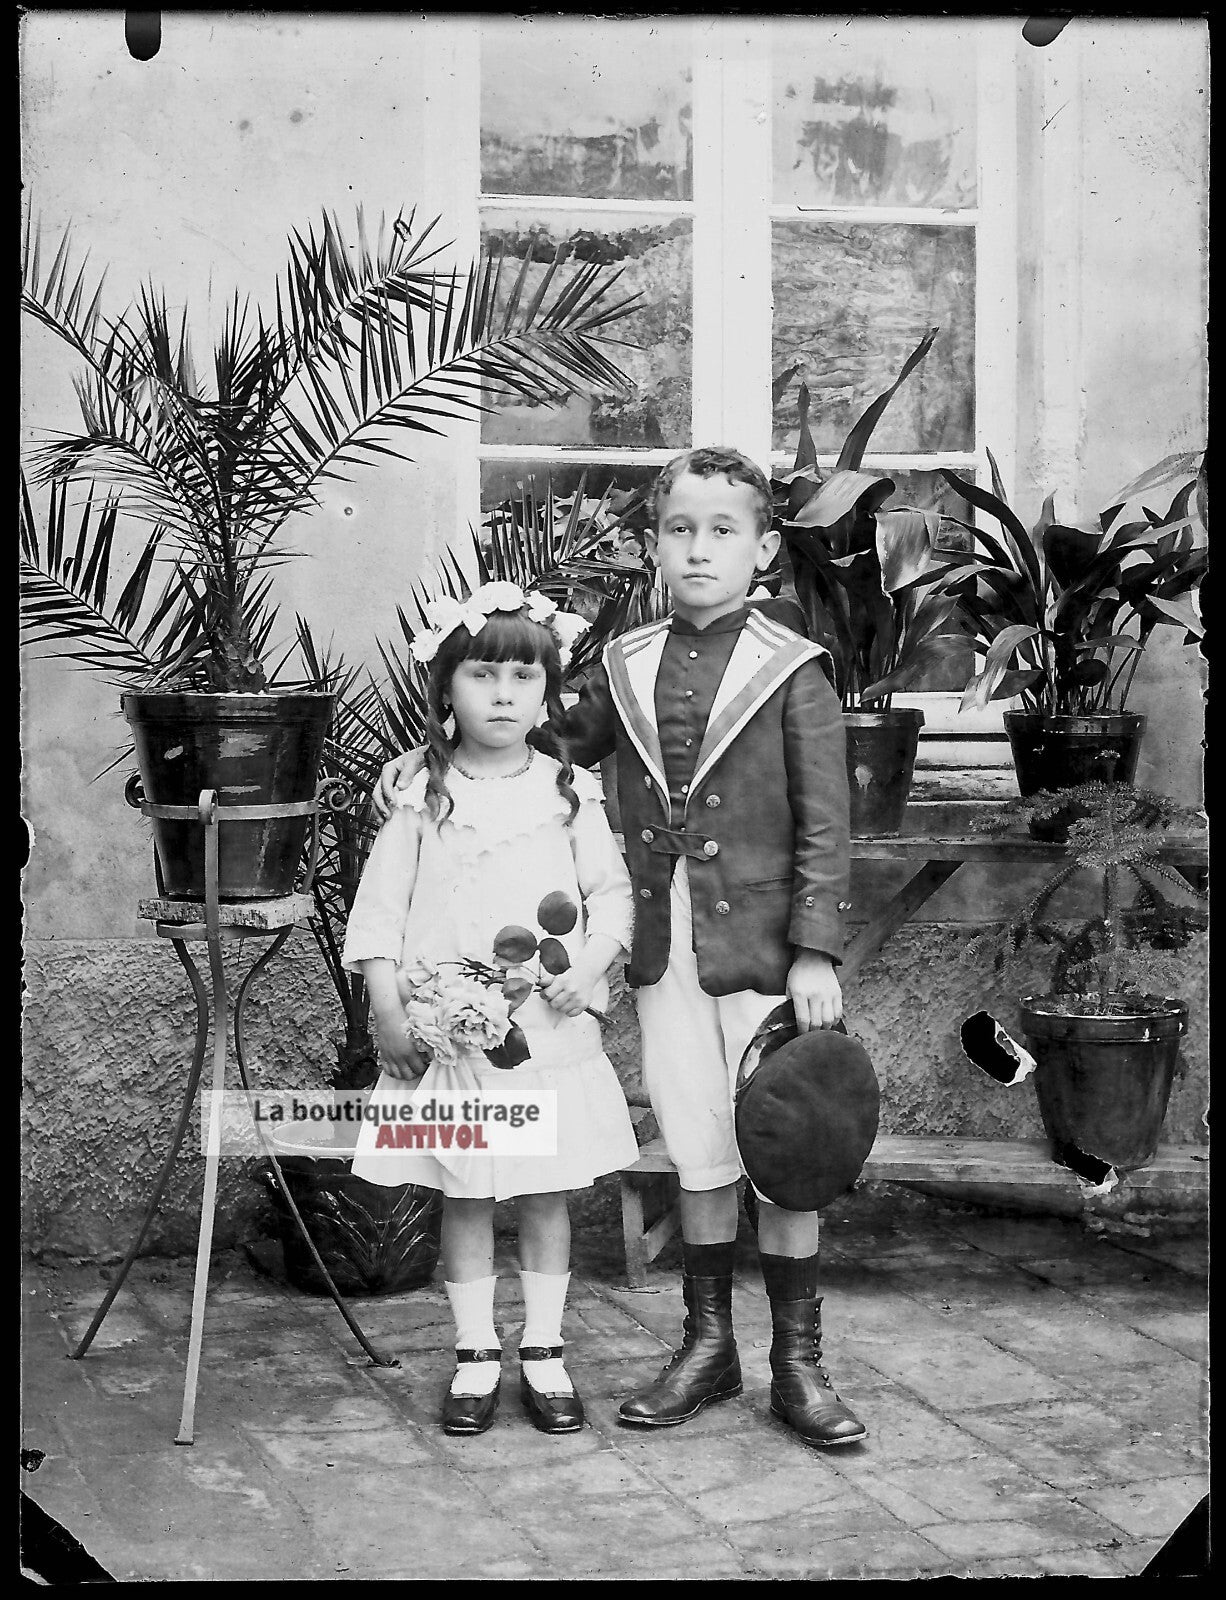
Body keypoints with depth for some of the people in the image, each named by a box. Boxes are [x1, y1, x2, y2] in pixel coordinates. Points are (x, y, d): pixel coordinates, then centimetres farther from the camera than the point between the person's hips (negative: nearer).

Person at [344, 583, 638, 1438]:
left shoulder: (570, 791, 2)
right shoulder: (423, 796, 1)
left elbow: (612, 892, 4)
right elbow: (379, 907, 1)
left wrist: (590, 962, -13)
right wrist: (388, 1010, -7)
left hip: (551, 1027, 0)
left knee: (547, 1195, 8)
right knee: (463, 1197, 8)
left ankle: (545, 1353, 21)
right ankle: (476, 1357, 20)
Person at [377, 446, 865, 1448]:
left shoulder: (793, 673, -5)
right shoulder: (626, 668, 7)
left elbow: (825, 830, -7)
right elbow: (561, 743, 24)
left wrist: (816, 954, -13)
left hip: (761, 944, -4)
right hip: (664, 950, 4)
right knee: (697, 1150, 12)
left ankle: (798, 1363, 15)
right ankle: (708, 1344, 26)